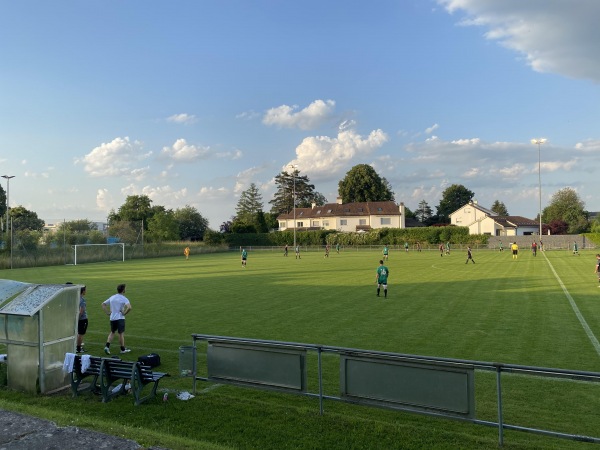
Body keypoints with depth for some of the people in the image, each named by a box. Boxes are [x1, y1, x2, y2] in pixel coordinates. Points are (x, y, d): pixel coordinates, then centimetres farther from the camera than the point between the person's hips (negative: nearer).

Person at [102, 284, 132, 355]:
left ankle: (107, 346, 5)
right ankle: (123, 349, 15)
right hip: (120, 318, -5)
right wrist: (124, 313, -11)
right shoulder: (124, 298, -11)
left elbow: (103, 304, 15)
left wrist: (108, 312, 10)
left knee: (112, 332, 19)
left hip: (112, 318, 5)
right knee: (121, 333, 5)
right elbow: (129, 307, -26)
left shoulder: (112, 297, 8)